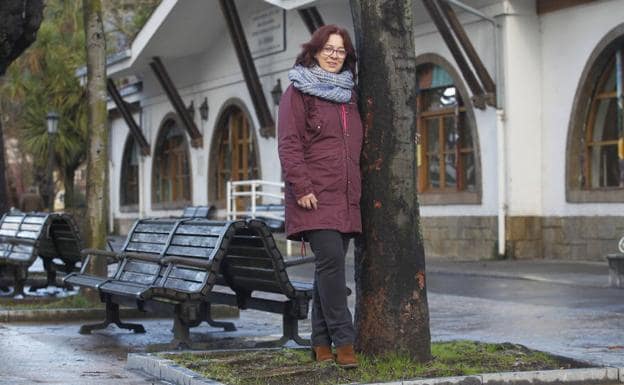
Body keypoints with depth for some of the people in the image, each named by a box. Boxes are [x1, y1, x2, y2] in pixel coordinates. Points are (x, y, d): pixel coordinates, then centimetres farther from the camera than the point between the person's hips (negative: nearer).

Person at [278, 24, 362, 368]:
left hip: (345, 197, 6)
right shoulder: (299, 91, 1)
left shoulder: (347, 95, 20)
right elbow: (289, 144, -7)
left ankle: (321, 343, 13)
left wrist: (358, 189, 18)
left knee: (329, 267, 7)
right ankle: (343, 341, -13)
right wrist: (301, 187, -15)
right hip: (315, 196, -6)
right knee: (331, 260, -16)